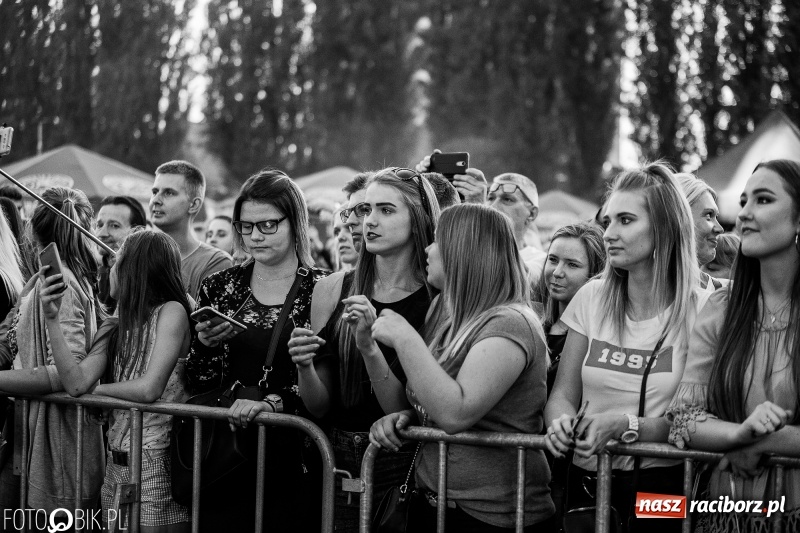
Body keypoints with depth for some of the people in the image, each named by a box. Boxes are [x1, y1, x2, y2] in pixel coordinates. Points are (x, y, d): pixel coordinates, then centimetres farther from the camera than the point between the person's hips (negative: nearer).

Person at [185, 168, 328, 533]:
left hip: (290, 457, -2)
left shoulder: (321, 290, -2)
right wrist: (205, 345, -11)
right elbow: (197, 385, 8)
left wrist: (272, 403, -23)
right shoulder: (218, 287, 8)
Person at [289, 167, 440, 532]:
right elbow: (319, 406, 6)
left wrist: (368, 346, -24)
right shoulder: (332, 290, 1)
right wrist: (304, 367, -14)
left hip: (404, 470, -3)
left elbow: (411, 413, -13)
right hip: (339, 465, 3)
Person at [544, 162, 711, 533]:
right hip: (587, 482, 3)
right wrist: (561, 421, -17)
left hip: (663, 486, -3)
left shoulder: (700, 311, -9)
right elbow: (563, 393, 5)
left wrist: (626, 425, -25)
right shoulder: (591, 299, 2)